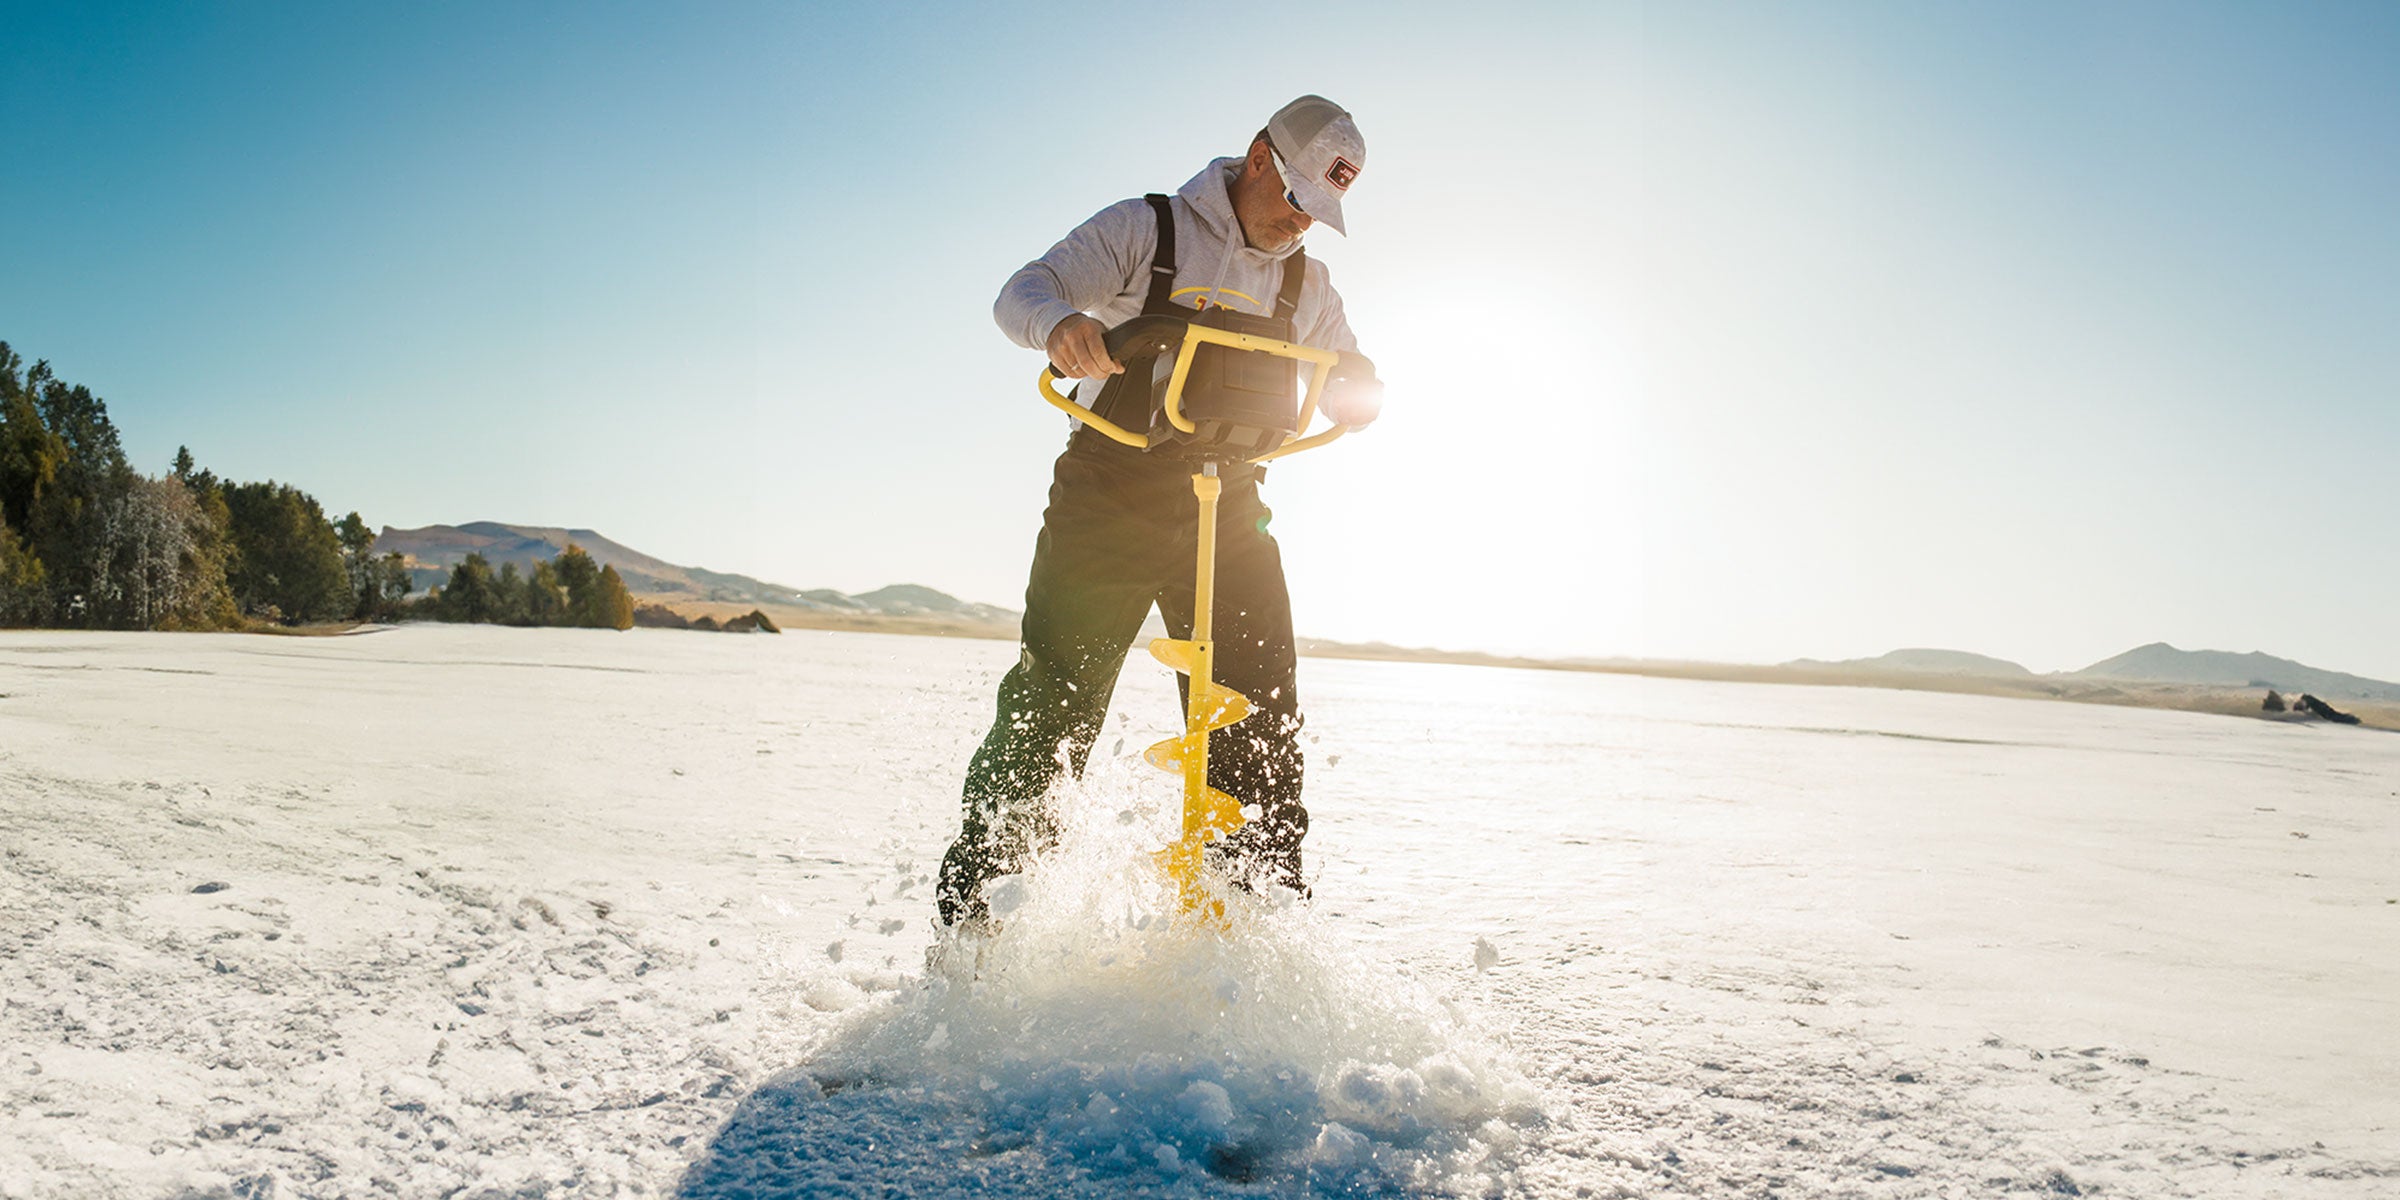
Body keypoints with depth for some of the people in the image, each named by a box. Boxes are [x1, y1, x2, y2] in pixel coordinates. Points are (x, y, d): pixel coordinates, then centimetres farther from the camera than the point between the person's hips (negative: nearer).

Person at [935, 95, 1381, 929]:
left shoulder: (1305, 283, 15)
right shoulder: (1145, 229, 1)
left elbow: (1348, 383, 16)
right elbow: (1024, 291, -8)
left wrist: (1359, 392, -10)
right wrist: (1060, 322, -33)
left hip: (1229, 511, 4)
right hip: (1111, 498, -3)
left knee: (1263, 726, -1)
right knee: (1050, 705, -3)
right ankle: (971, 907, 11)